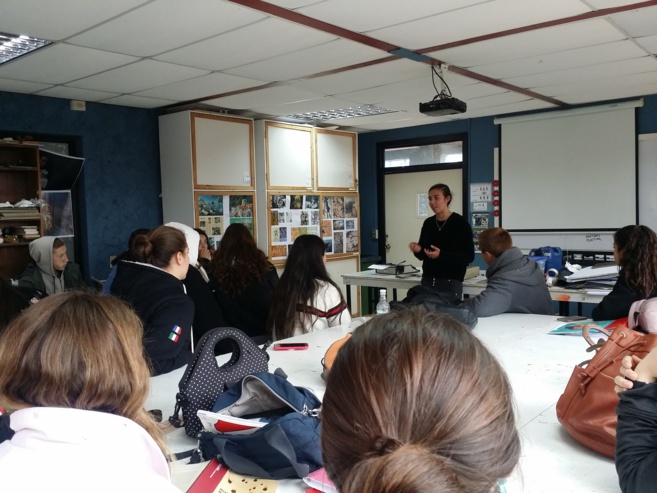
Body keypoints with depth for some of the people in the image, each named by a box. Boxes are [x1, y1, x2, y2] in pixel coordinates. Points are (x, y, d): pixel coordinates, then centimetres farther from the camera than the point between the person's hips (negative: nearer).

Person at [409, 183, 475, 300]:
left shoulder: (460, 223, -6)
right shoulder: (428, 223, 9)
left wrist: (441, 254, -20)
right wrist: (417, 250, -7)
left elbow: (469, 256, -10)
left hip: (451, 282, -4)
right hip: (428, 280, 5)